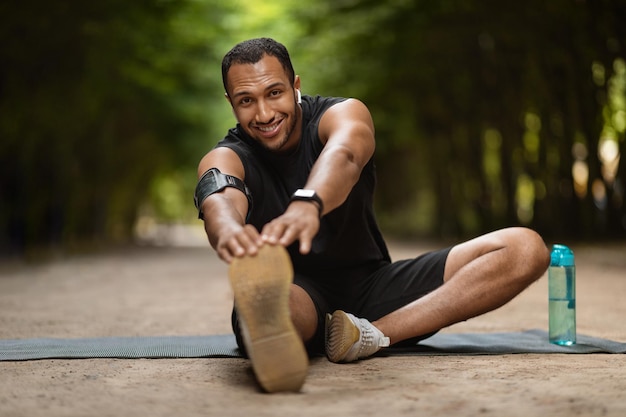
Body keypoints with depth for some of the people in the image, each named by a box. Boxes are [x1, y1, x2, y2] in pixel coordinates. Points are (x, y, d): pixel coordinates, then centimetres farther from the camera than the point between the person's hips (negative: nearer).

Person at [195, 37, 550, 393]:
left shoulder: (344, 114, -5)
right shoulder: (226, 159, -5)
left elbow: (343, 156, -31)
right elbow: (220, 202, -31)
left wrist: (306, 206, -56)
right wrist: (230, 232, -58)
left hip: (369, 286, 3)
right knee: (259, 290, -39)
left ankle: (374, 334, -30)